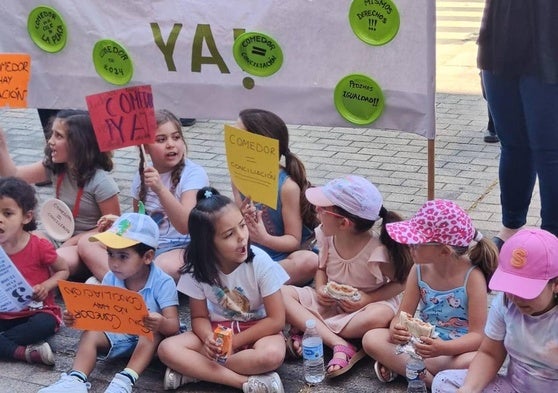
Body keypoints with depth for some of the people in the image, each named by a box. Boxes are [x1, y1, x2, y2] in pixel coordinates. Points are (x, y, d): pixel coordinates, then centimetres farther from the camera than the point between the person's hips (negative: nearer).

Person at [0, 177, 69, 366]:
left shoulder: (40, 247, -11)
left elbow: (63, 270, 3)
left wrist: (46, 286, -17)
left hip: (37, 311, -3)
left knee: (45, 324, -37)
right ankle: (27, 353, -31)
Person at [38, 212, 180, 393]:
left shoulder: (163, 283, -20)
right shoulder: (110, 279, -7)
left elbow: (173, 326, -27)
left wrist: (161, 324, -51)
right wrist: (78, 319, -24)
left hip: (148, 339, -4)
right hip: (117, 336, 4)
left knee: (154, 332, -35)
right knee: (90, 333, -20)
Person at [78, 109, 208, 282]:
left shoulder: (193, 174, -9)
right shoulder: (142, 176, 7)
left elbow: (185, 226, -22)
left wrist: (160, 189, -33)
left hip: (180, 248, -6)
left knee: (165, 267, -41)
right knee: (87, 244, -9)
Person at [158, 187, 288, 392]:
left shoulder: (260, 262, -20)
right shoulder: (198, 268, -13)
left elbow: (276, 319, -16)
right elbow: (199, 316, -2)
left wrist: (233, 343, -19)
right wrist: (209, 339, -26)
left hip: (257, 329, -2)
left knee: (271, 355, -37)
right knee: (167, 349, -23)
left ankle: (194, 370, -21)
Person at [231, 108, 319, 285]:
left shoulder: (287, 186, -14)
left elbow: (294, 240, -12)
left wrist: (265, 238, -32)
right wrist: (242, 220, -23)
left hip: (284, 259, -3)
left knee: (309, 261, -37)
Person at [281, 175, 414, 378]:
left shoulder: (376, 251, -24)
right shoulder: (327, 236, -9)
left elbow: (401, 282, -12)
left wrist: (368, 298, -22)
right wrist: (320, 289, -12)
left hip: (360, 307, -5)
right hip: (329, 302, 5)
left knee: (380, 316, -41)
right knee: (281, 294, -19)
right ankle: (340, 345, -30)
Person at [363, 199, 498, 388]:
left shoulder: (472, 277, -19)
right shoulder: (420, 271, -6)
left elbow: (477, 335, -20)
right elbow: (403, 315, -2)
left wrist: (442, 348, -38)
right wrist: (396, 330, -28)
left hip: (456, 350, -4)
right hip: (421, 343, 4)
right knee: (371, 339, -18)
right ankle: (429, 379, -23)